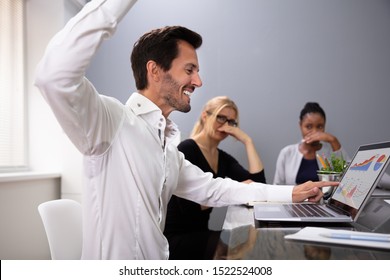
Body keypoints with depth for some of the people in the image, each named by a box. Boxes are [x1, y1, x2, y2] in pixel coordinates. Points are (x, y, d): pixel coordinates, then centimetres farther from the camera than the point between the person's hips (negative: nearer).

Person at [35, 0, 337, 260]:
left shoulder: (167, 145, 10)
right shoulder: (112, 120, -17)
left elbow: (211, 189, 17)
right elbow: (55, 75, -35)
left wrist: (291, 193, 16)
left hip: (158, 261, 8)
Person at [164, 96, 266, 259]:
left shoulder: (224, 159, 10)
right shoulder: (187, 149, -12)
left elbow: (259, 183, -5)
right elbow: (188, 205, -22)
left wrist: (247, 141, -2)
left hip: (199, 234, 7)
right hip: (176, 239, -7)